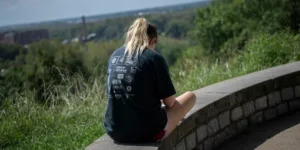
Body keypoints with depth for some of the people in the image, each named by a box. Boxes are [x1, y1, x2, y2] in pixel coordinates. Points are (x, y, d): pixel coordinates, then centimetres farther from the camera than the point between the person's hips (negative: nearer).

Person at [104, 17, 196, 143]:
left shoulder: (114, 56, 7)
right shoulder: (154, 58, -9)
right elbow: (170, 102, -5)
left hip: (114, 131, 7)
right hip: (148, 131, -7)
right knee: (190, 96, 19)